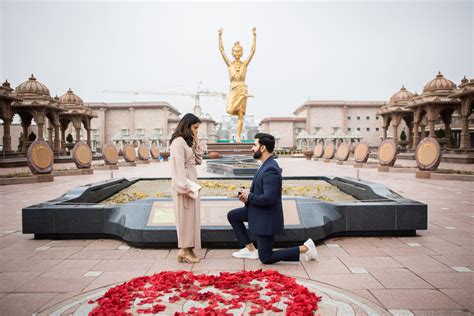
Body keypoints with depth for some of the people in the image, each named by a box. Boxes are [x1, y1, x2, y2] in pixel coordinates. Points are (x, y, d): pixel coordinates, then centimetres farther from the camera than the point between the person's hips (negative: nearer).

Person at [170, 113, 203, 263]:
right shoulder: (178, 143, -14)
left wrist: (196, 144, 6)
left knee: (191, 215, 11)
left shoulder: (187, 142, 16)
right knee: (186, 216, -3)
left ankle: (187, 249, 18)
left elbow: (198, 161, 16)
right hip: (184, 184, -10)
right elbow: (179, 168, -19)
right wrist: (186, 188, -21)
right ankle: (185, 249, 7)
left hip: (191, 182, 10)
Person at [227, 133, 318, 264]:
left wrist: (249, 196, -17)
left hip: (267, 218, -10)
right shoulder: (266, 165, 4)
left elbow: (268, 198, -33)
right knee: (232, 216, 16)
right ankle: (250, 249, 20)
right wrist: (248, 193, 1)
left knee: (265, 259, 1)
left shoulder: (270, 169, -28)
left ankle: (305, 248, 6)